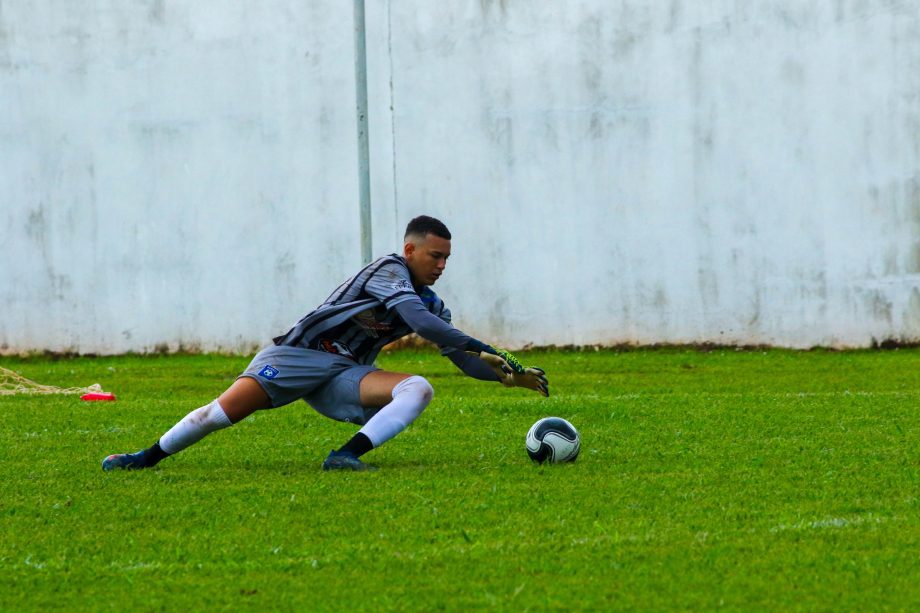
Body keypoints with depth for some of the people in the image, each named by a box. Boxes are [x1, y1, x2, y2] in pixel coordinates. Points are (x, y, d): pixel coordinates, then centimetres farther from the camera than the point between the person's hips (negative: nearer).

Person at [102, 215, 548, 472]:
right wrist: (481, 348, -25)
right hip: (301, 352, -6)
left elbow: (465, 361, 18)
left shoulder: (432, 303, 15)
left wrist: (512, 375, 3)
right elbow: (418, 321, -23)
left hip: (344, 377, 6)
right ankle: (147, 458, -5)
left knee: (419, 389, -19)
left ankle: (346, 456, -34)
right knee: (231, 406, -23)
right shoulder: (389, 270, -9)